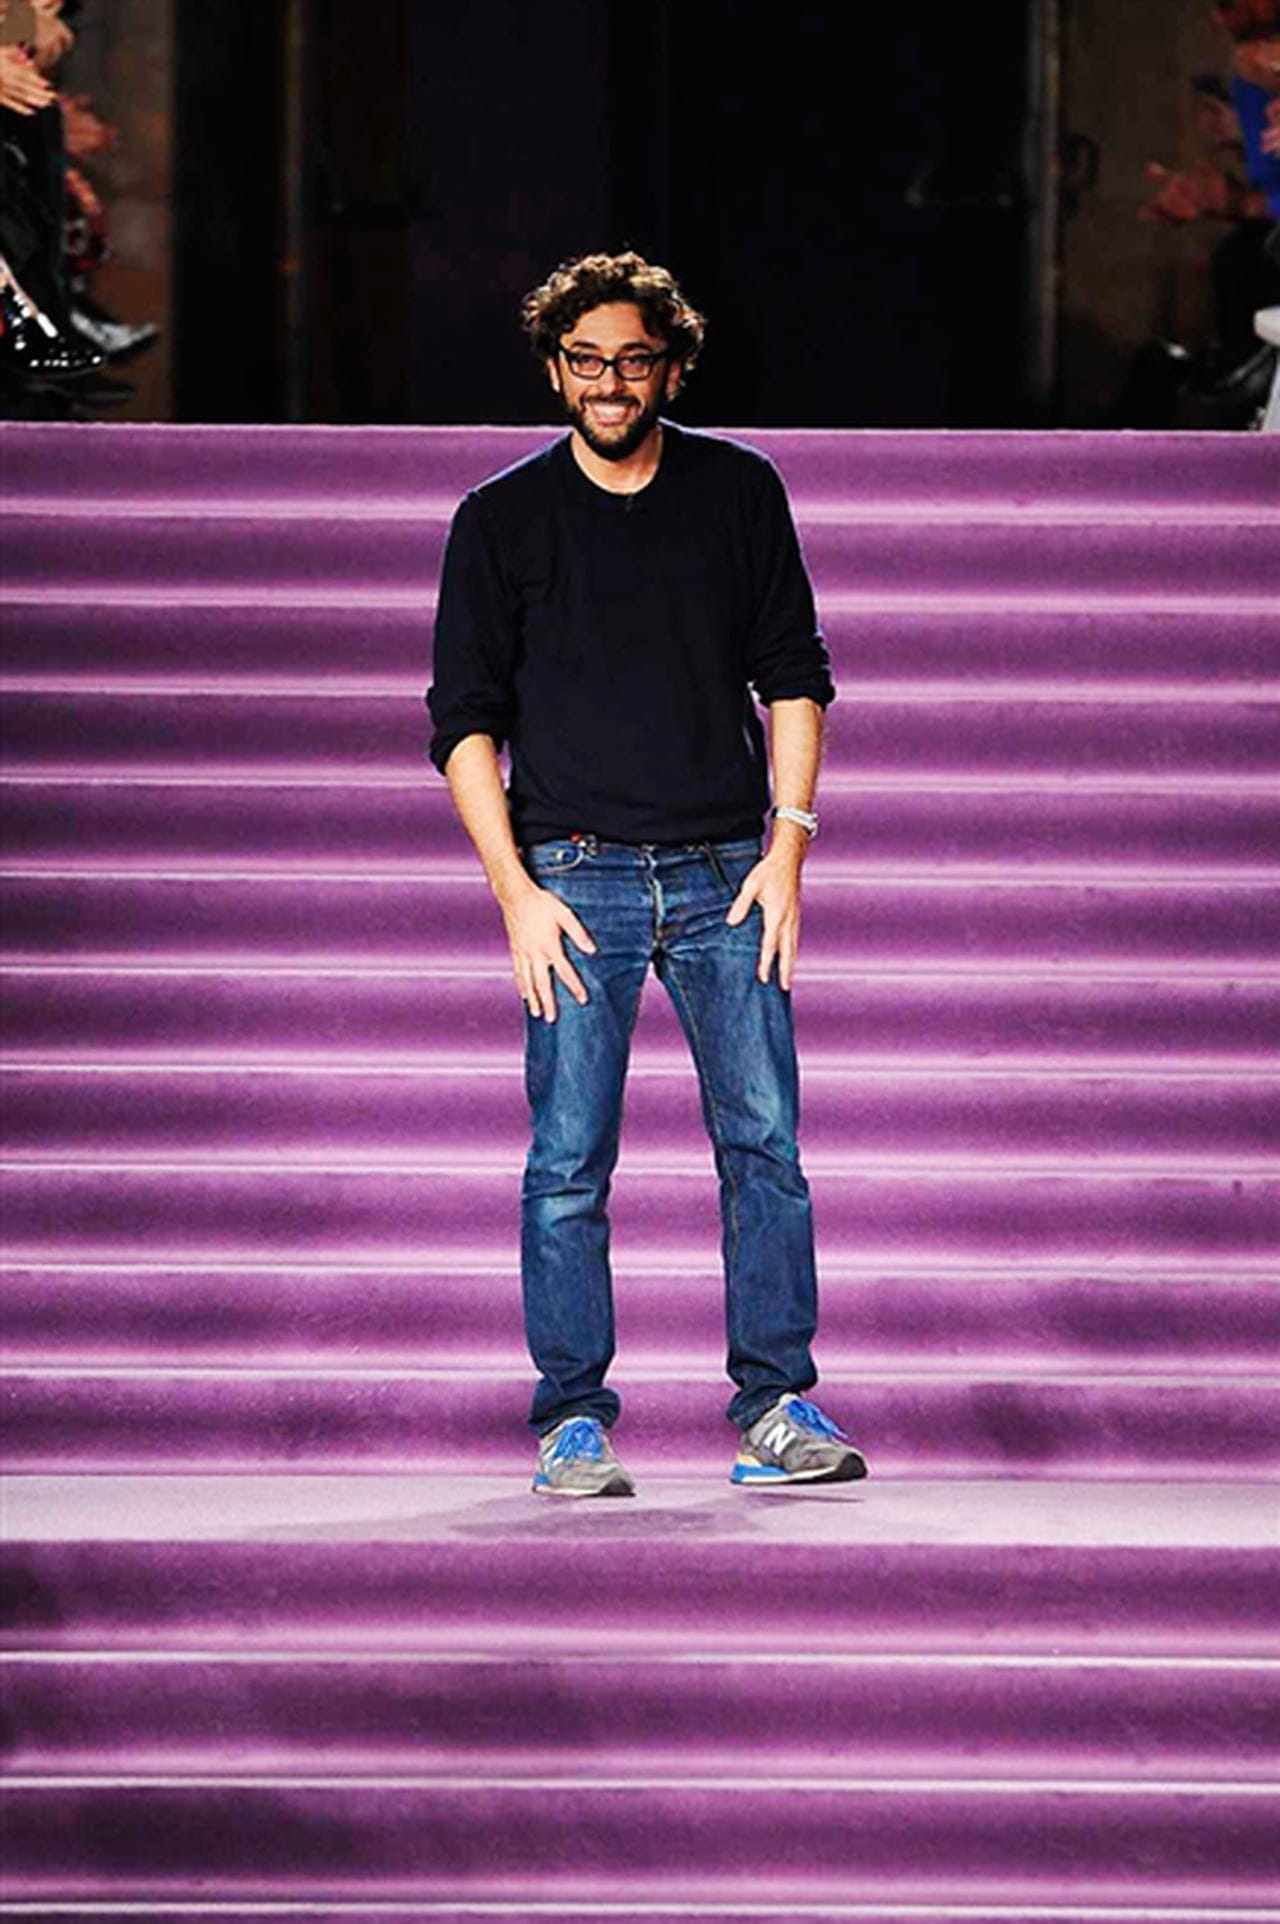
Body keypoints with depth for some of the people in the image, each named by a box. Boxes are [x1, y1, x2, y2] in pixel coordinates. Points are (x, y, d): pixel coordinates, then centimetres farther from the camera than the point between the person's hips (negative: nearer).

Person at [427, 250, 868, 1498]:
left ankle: (778, 1406, 1)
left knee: (764, 1140, -5)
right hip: (575, 877, -1)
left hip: (723, 876, 1)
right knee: (568, 1162, -3)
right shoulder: (502, 518, 4)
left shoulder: (740, 492, 9)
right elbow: (464, 719, 4)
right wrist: (515, 892, -6)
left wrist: (788, 844, 1)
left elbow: (794, 677, 12)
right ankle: (574, 1421, 4)